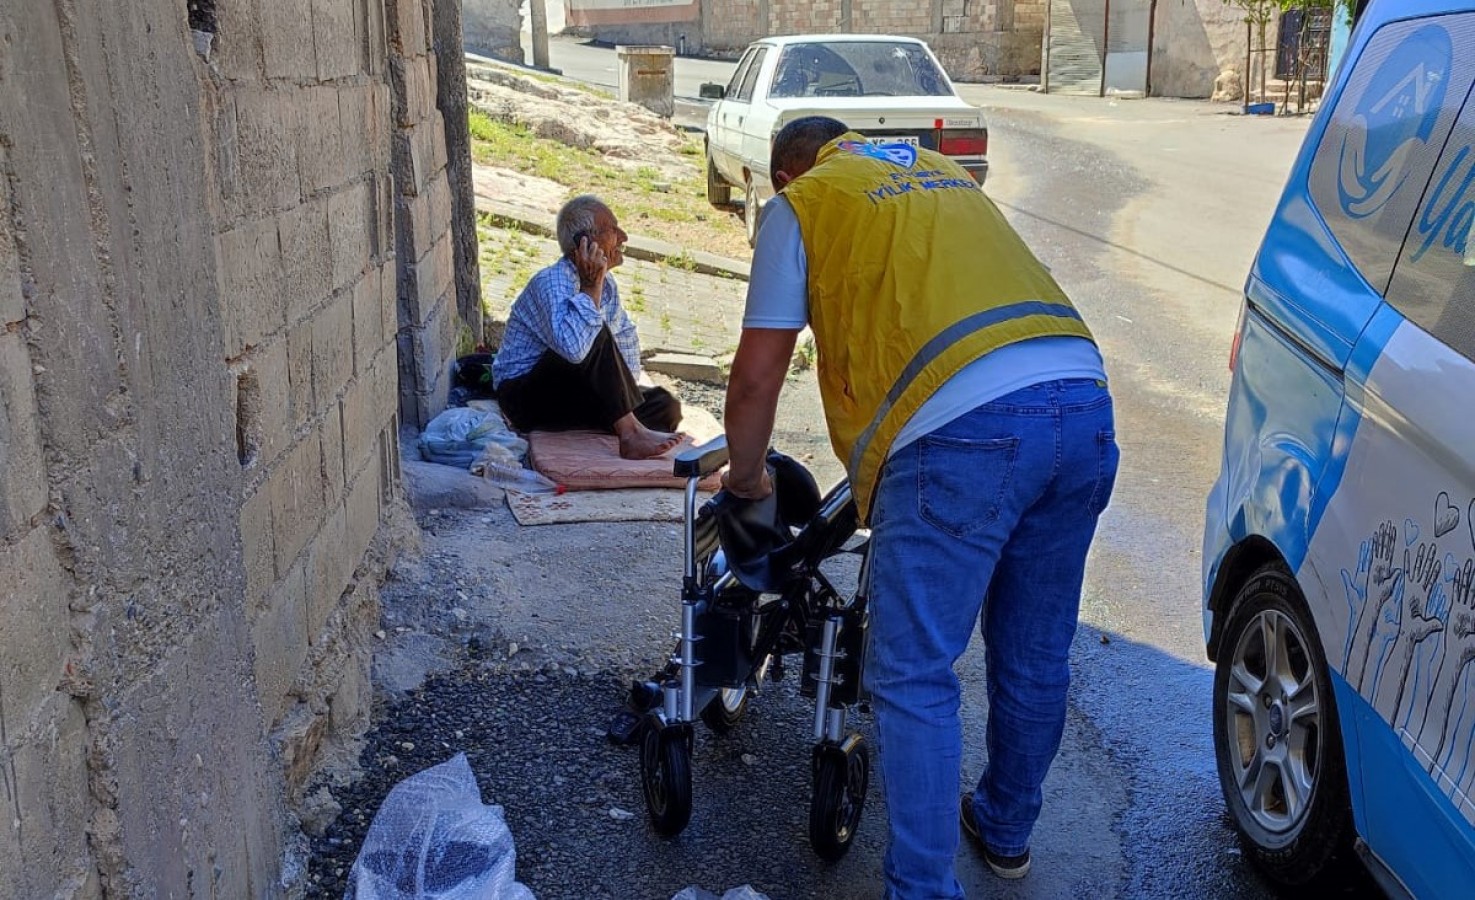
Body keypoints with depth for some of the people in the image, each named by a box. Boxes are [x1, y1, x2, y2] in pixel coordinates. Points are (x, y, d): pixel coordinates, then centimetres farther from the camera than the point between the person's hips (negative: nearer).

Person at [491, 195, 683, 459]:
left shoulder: (605, 283, 4)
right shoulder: (551, 282, -22)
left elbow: (625, 337, 22)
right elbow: (573, 347, -42)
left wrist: (626, 391, 8)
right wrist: (591, 287, -32)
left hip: (573, 391, 8)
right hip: (526, 397, -8)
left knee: (666, 407, -6)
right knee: (596, 336, -32)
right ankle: (631, 436, -31)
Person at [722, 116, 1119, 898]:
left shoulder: (800, 203, 14)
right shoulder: (944, 172, 32)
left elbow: (756, 379, 11)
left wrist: (745, 479, 28)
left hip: (964, 425, -7)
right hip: (1085, 399, 7)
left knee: (913, 678, 5)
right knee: (1036, 654, 21)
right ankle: (1006, 831, 42)